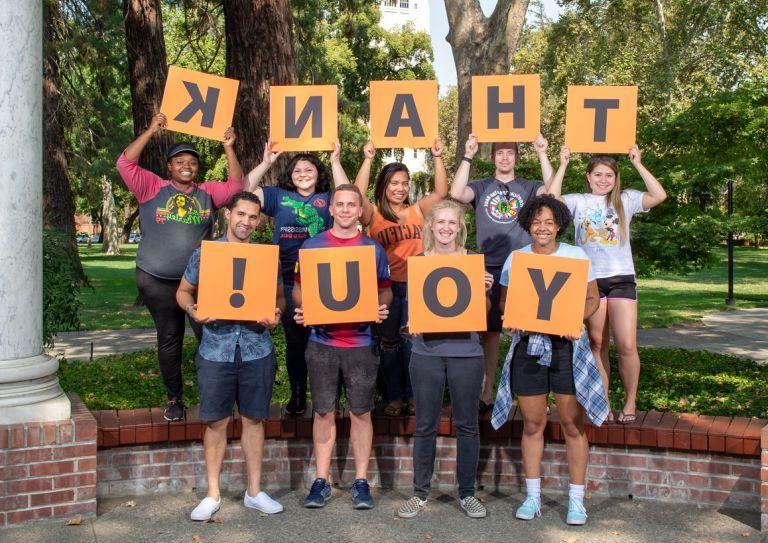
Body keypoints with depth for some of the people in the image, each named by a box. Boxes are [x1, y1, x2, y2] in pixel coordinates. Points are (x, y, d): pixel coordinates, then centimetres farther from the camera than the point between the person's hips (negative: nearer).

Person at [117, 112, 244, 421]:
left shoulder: (207, 193, 9)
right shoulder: (153, 189, 1)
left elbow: (236, 185, 4)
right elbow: (126, 164, -8)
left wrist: (229, 148, -3)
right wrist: (150, 131, -8)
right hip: (157, 281, -1)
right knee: (169, 338, 9)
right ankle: (174, 398, 19)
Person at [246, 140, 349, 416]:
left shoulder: (327, 198, 10)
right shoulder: (279, 196, 11)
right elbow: (245, 191, 4)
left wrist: (336, 162, -7)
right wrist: (266, 162, 0)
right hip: (290, 282, 1)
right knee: (294, 339, 10)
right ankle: (297, 394, 22)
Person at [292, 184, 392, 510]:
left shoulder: (373, 249, 6)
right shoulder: (312, 246, 5)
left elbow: (386, 290, 11)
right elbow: (298, 288, 9)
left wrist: (382, 308, -11)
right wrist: (302, 309, -12)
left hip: (360, 343, 0)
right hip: (322, 341, 0)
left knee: (361, 412, 4)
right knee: (324, 411, 6)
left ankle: (361, 481, 14)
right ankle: (322, 480, 16)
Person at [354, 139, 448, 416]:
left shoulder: (417, 211, 8)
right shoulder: (373, 214, 0)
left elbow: (441, 192, 0)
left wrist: (437, 158, -8)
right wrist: (368, 159, -19)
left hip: (415, 286, 1)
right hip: (384, 288, -1)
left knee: (413, 342, 8)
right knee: (389, 343, 11)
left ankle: (413, 396, 22)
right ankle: (394, 396, 23)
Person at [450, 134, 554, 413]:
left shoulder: (528, 188, 12)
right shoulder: (481, 187, 13)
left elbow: (551, 191, -9)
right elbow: (456, 192, -8)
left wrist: (542, 154, -11)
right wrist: (468, 156, -8)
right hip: (489, 269, 0)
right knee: (489, 331, 4)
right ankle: (486, 394, 12)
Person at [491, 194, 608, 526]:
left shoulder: (576, 256, 3)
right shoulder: (516, 258, 7)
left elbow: (593, 298, 6)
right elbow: (504, 301, 11)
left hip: (567, 346, -1)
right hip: (528, 346, 2)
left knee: (573, 424, 0)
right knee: (532, 424, 7)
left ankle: (576, 499, 12)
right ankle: (532, 497, 19)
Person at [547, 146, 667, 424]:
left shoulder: (626, 200, 6)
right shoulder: (578, 202, 6)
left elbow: (659, 196, -9)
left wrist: (637, 163, -7)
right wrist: (563, 165, -9)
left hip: (622, 278, -1)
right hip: (589, 279, 1)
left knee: (627, 345, -9)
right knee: (597, 344, 8)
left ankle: (630, 401, 9)